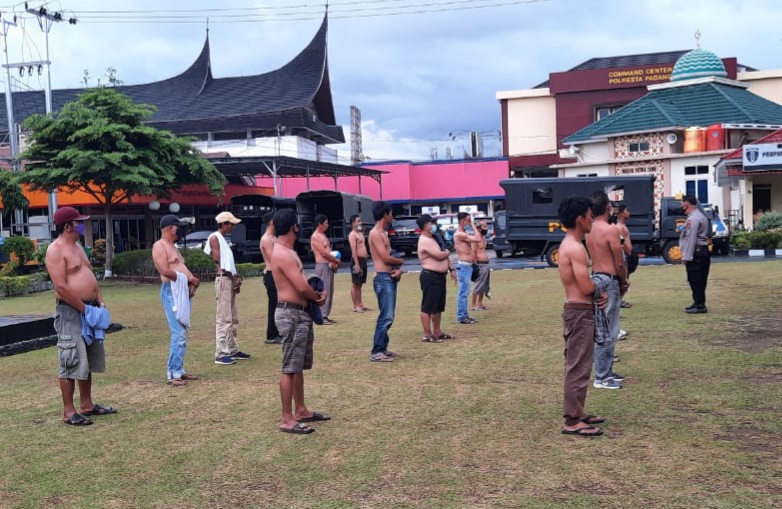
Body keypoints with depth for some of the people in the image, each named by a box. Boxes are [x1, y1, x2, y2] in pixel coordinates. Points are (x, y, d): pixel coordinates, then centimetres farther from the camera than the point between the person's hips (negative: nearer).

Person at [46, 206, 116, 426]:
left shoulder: (77, 246, 17)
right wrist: (84, 308, -18)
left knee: (89, 360, 14)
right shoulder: (55, 250, -13)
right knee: (73, 361, -7)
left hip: (89, 309, 10)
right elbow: (61, 286, -21)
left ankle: (86, 404, 24)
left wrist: (100, 303, 7)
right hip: (70, 312, -10)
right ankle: (68, 411, 0)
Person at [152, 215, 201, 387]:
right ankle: (173, 374, -8)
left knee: (182, 334, 11)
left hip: (182, 291, 10)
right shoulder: (159, 246, -8)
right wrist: (188, 278, -12)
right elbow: (165, 271, -19)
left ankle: (179, 370, 16)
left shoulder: (173, 247, 22)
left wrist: (190, 284, 1)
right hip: (172, 291, -10)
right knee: (179, 334, -12)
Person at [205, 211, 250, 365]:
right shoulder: (214, 238, -7)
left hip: (230, 280, 10)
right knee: (223, 318, -11)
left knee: (233, 318, 15)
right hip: (223, 280, -10)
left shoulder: (223, 239, 21)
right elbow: (218, 260, -13)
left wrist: (236, 277, 4)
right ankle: (220, 354, -11)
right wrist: (234, 277, -9)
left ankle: (232, 350, 23)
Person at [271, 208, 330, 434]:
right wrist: (318, 297, -2)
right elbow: (302, 287, -22)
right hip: (291, 314, -11)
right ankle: (287, 419, -1)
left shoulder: (289, 252, 15)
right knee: (290, 368, -6)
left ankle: (300, 411, 28)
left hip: (301, 313, 11)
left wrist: (316, 294, -1)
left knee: (299, 366, 17)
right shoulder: (282, 254, -18)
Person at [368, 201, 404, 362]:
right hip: (383, 278, -10)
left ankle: (382, 348, 20)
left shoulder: (383, 234, 18)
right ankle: (376, 352, -8)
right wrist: (400, 262, 1)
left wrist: (399, 269, -4)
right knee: (386, 317, -11)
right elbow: (386, 258, -18)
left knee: (388, 316, 13)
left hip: (390, 278, 10)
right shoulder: (375, 234, -12)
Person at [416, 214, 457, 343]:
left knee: (438, 307, 15)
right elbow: (440, 255, -22)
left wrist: (451, 270, 12)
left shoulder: (433, 239, 17)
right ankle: (427, 335, -4)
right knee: (428, 307, -6)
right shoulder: (425, 241, -16)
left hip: (439, 276, 11)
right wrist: (447, 252, 1)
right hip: (430, 277, -11)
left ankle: (437, 332, 23)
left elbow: (445, 256, 21)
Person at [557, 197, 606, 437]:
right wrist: (600, 285, -1)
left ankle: (576, 413, 26)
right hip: (580, 312, -11)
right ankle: (572, 422, -2)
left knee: (576, 365, 17)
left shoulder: (567, 244, 14)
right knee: (578, 367, -6)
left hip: (576, 309, 11)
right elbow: (586, 287, -23)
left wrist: (596, 291, 1)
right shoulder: (576, 248, -19)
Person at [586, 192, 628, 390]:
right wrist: (624, 282, 5)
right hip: (609, 282, -9)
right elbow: (620, 263, -14)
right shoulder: (610, 230, -17)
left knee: (603, 330, 17)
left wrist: (619, 281, 14)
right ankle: (601, 377, 0)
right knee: (607, 332, -4)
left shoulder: (590, 230, 8)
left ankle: (606, 371, 26)